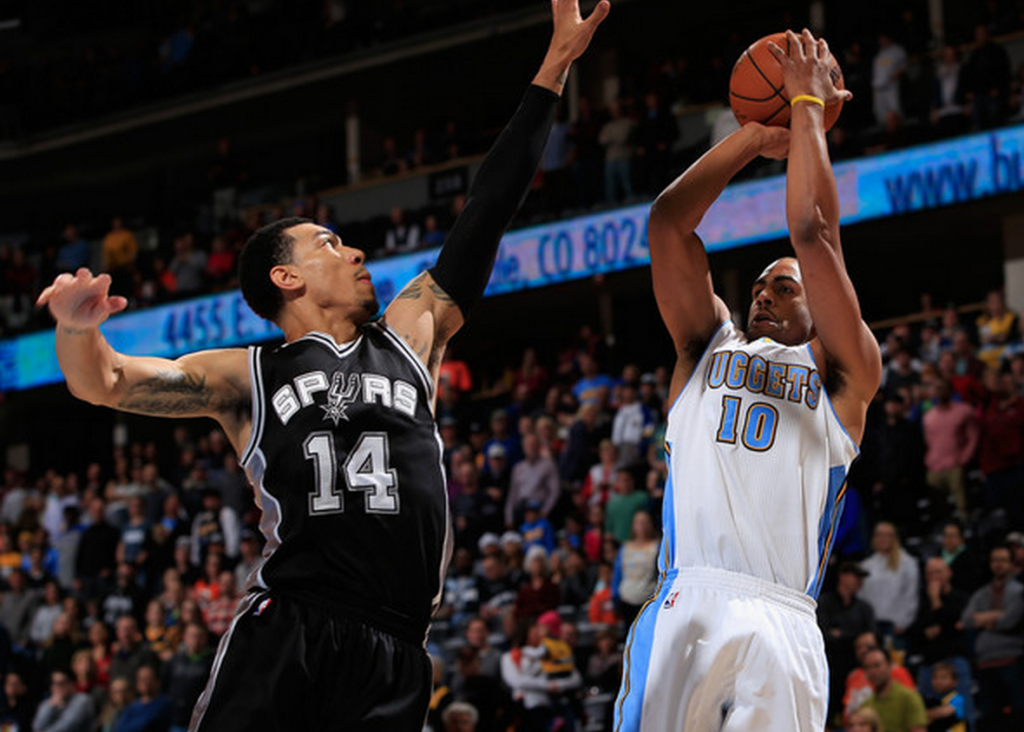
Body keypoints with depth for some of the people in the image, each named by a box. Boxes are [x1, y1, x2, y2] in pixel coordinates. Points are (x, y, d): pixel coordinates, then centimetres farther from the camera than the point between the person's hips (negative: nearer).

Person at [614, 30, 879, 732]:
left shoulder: (842, 374, 17)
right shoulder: (709, 348, 27)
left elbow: (815, 235, 7)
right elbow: (670, 222, 18)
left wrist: (809, 109, 14)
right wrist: (756, 136, 20)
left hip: (781, 623, -2)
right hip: (683, 612, 2)